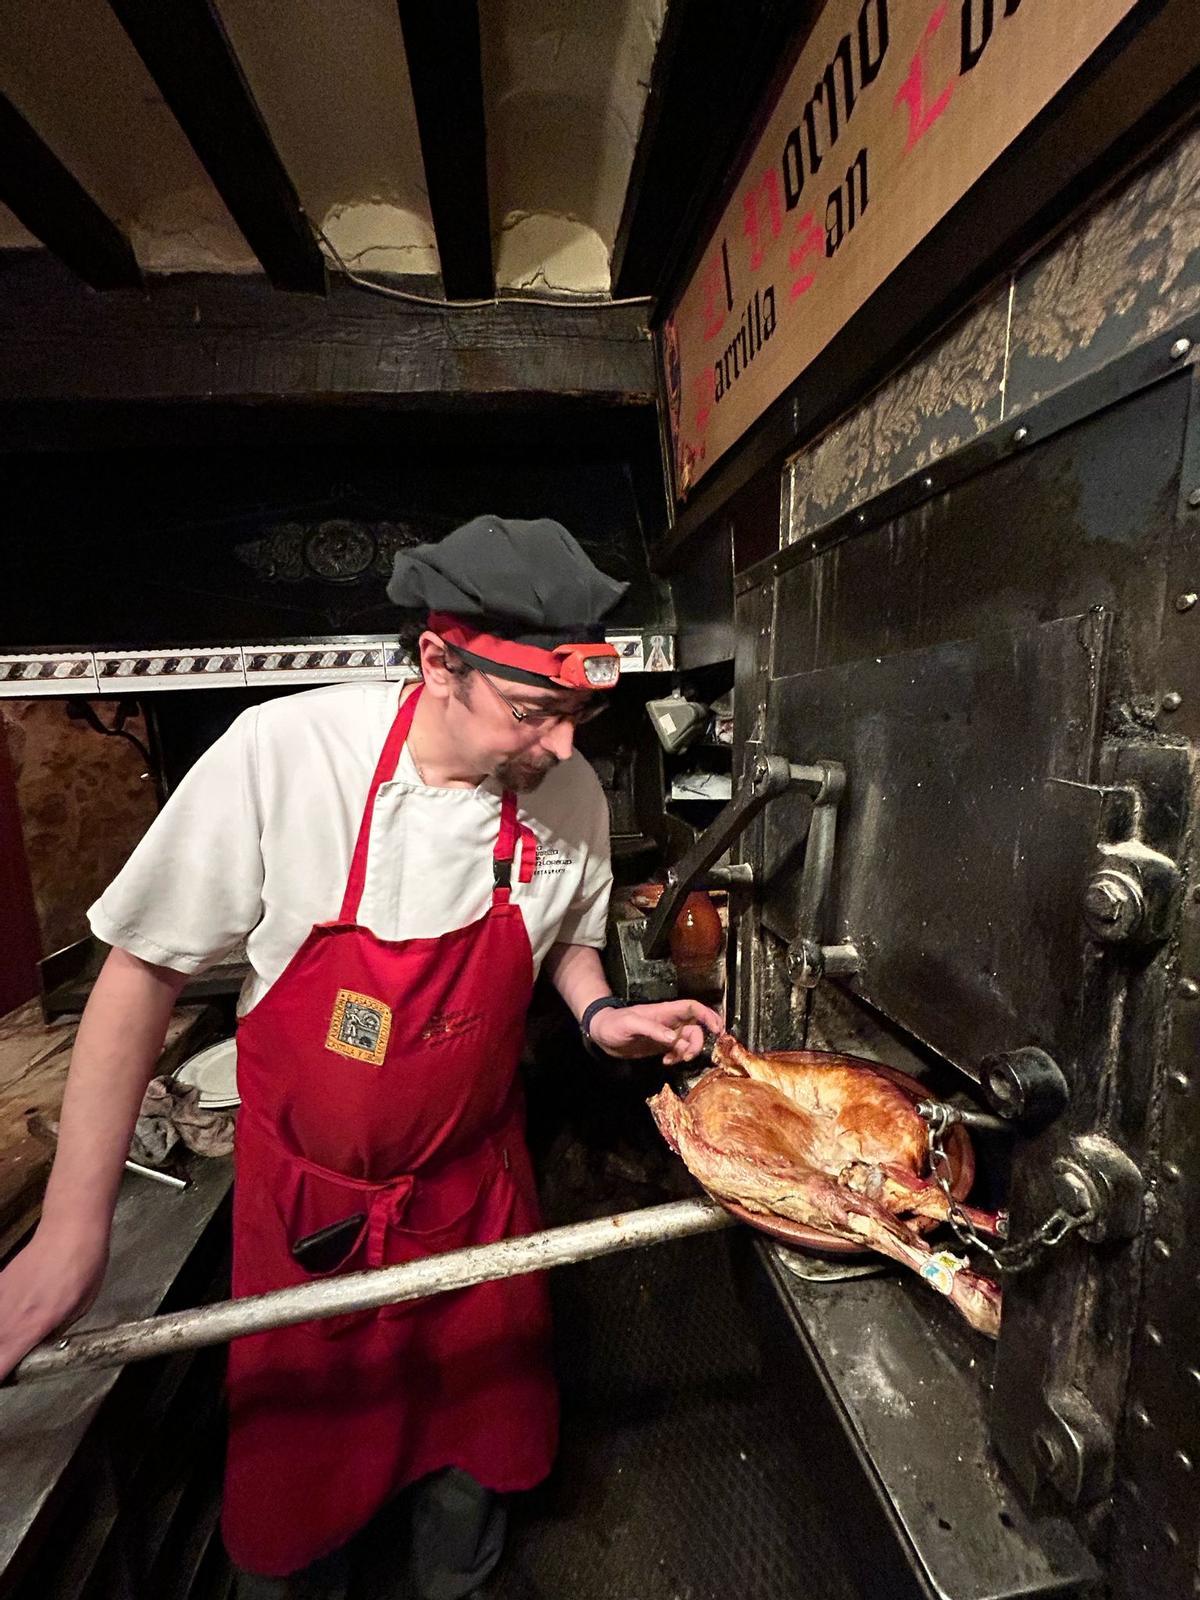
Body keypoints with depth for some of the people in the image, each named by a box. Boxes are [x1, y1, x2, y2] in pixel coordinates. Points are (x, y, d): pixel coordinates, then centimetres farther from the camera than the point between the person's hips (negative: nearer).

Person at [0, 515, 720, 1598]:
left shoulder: (570, 795, -16)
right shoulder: (285, 754, -25)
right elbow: (145, 968, -14)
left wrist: (599, 1012, -15)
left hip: (475, 1184, 3)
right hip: (306, 1194, -1)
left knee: (479, 1432, 24)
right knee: (296, 1460, 23)